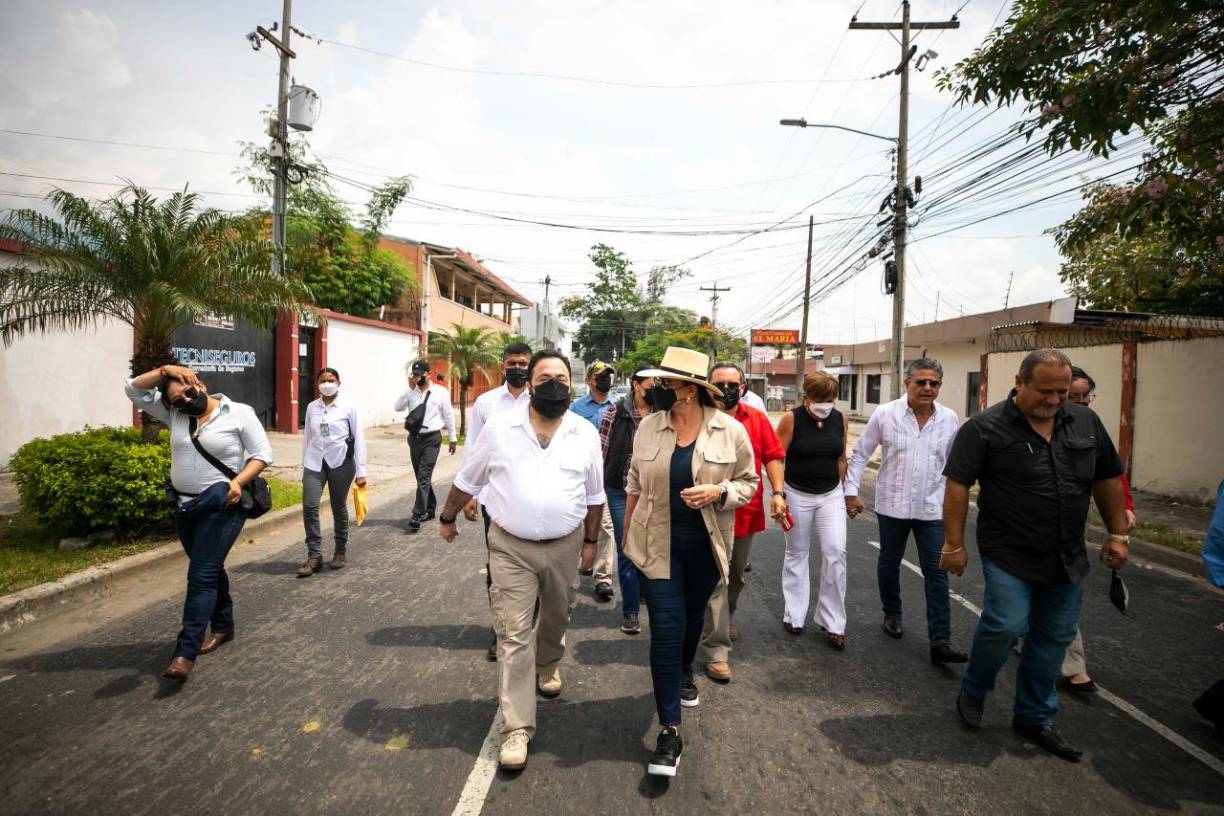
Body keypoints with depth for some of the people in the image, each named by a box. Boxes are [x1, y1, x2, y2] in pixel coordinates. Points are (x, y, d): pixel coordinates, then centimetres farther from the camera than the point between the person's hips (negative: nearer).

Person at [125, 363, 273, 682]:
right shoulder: (173, 414, 7)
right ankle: (223, 627, 35)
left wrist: (238, 481, -21)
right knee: (210, 570, 18)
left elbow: (262, 453, -7)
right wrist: (164, 371, -4)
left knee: (201, 575, -10)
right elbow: (133, 390, 10)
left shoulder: (239, 413, -7)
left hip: (221, 505, -6)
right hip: (184, 506, 6)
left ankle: (185, 653, -8)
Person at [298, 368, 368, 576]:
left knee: (339, 508, 8)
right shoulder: (311, 407, 6)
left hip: (341, 463, -2)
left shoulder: (348, 407, -3)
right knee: (309, 506, -9)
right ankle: (314, 555, 2)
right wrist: (303, 467, 11)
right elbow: (307, 438, 11)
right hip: (315, 463, 3)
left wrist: (360, 471, -6)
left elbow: (359, 439, -3)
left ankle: (341, 551, 25)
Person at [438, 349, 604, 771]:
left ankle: (547, 666, 54)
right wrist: (447, 518, 14)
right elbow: (468, 479, 5)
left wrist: (590, 541, 11)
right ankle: (516, 728, 9)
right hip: (511, 547, -2)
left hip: (565, 546, 3)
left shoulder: (586, 434, -3)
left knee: (556, 618, 23)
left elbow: (593, 495, 8)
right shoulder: (499, 427, -8)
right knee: (513, 634, -2)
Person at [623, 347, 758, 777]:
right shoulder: (649, 427, -4)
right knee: (666, 627, -5)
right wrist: (627, 532, 11)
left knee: (693, 616, 22)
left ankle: (684, 673, 54)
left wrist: (718, 492, -20)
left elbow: (748, 482, 1)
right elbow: (635, 482, 7)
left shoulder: (731, 431, -9)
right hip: (658, 542, 0)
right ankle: (670, 730, 6)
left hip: (706, 544, 1)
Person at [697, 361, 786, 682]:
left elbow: (772, 457, 7)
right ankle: (715, 650, 4)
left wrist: (777, 492, -3)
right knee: (715, 580, -5)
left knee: (736, 576, 22)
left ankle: (726, 619, 47)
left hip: (748, 512, 5)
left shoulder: (757, 419, 4)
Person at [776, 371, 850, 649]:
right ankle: (794, 615, 25)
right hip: (797, 495, -2)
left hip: (831, 495, 3)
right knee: (797, 554, 10)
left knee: (836, 552, -5)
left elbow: (841, 458, 9)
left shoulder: (840, 419, -2)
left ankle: (832, 622, 9)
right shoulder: (792, 419, -13)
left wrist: (839, 489, 13)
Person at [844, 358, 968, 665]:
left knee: (937, 572, -1)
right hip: (892, 506, -1)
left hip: (932, 509, 1)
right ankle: (891, 615, 38)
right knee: (889, 564, 15)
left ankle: (940, 642, 5)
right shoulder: (885, 414, -8)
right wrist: (852, 492, -3)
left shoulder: (950, 419, -1)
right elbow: (860, 454, -1)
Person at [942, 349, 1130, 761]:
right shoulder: (986, 427, -13)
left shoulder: (1085, 422, 5)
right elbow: (957, 484, -13)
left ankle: (1034, 718, 30)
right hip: (1009, 555, -5)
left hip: (1067, 558, 6)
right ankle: (973, 690, 16)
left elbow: (1107, 479, 15)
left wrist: (1118, 533, 12)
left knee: (1054, 638, 12)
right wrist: (954, 544, -14)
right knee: (1006, 625, -13)